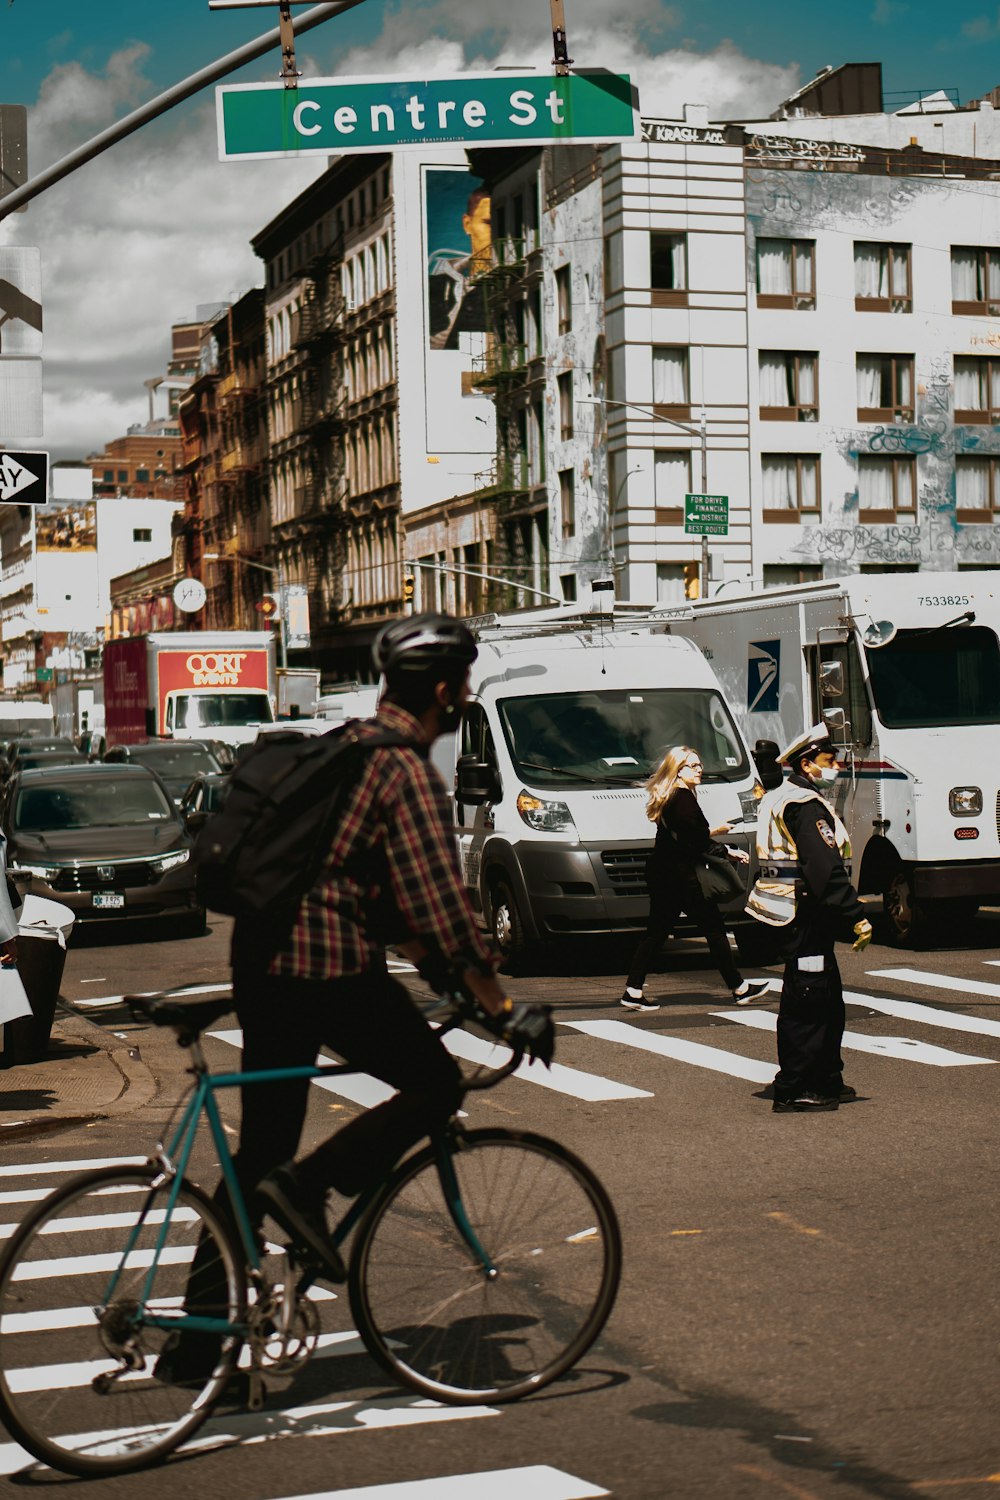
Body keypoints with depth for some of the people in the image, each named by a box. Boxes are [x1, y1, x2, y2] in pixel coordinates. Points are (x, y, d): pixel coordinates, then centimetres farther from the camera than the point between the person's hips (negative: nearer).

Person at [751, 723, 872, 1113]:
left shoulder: (784, 800, 18)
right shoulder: (806, 806, -16)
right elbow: (827, 871, -24)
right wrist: (857, 917, -24)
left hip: (805, 919, 11)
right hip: (806, 916, -11)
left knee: (828, 1003, 18)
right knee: (806, 1006, -6)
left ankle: (826, 1081, 26)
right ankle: (792, 1091, -3)